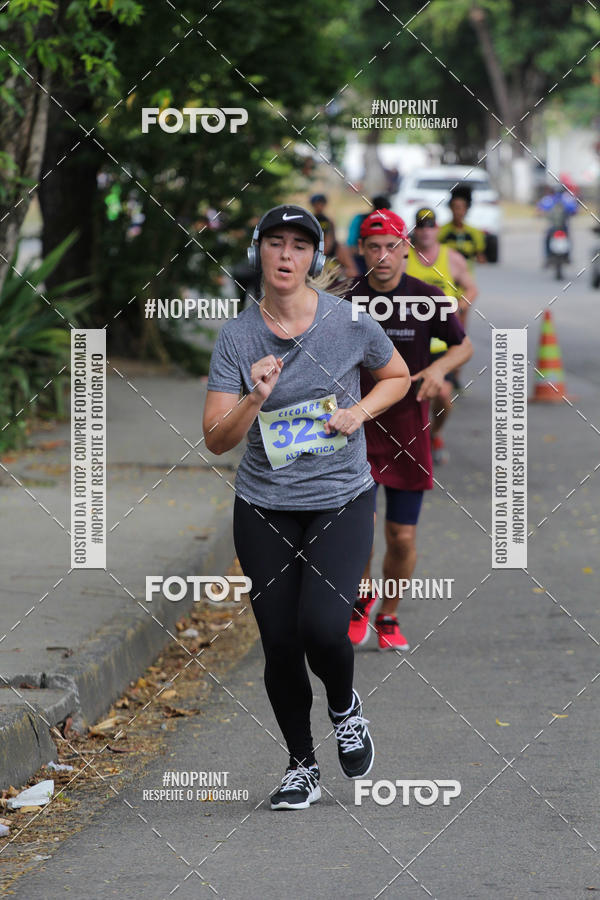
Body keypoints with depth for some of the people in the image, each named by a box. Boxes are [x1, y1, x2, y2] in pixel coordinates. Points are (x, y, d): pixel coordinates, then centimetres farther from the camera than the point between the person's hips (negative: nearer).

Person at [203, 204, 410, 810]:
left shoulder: (349, 322, -4)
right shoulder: (236, 337, -4)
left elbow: (398, 377, 15)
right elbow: (216, 440, -7)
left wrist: (359, 411, -5)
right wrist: (256, 398, -26)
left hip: (342, 500, -1)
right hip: (264, 509, 1)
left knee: (322, 625, -20)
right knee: (279, 643, 1)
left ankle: (344, 707, 14)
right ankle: (301, 768, 20)